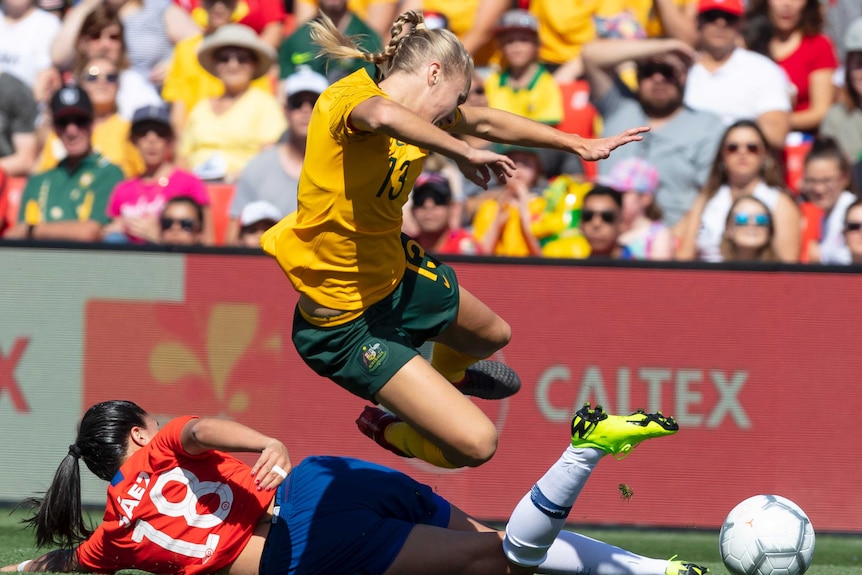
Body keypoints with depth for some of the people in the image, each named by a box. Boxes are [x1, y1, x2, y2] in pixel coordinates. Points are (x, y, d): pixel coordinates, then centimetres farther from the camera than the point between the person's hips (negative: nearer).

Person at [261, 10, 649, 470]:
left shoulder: (420, 113, 0)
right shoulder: (351, 96, -27)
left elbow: (483, 122, 18)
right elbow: (384, 116, -52)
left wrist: (577, 144, 22)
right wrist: (462, 153, -43)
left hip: (395, 275, 10)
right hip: (348, 323, -10)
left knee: (492, 334, 38)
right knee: (475, 444, -14)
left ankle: (448, 373, 74)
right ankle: (385, 428, 19)